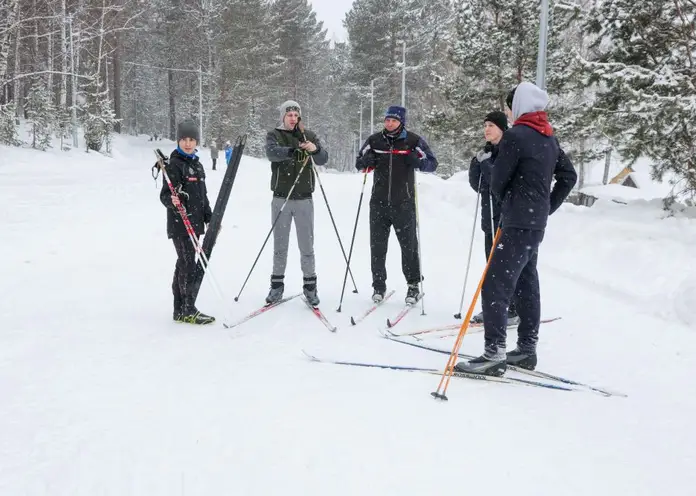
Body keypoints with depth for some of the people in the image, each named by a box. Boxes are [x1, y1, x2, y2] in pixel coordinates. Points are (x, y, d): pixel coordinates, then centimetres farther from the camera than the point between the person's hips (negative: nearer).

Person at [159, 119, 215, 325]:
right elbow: (164, 195, -13)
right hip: (179, 223, -8)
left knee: (184, 265, 12)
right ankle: (187, 310, -1)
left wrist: (209, 218, 21)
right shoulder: (174, 165, -9)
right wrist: (172, 200, -35)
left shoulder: (197, 164, 16)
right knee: (188, 265, -8)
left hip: (195, 223, 8)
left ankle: (180, 310, 18)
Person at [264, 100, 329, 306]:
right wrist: (292, 151, -38)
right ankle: (277, 285, 17)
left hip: (304, 199, 1)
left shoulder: (309, 136, 7)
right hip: (281, 198, 0)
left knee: (307, 246, 4)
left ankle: (310, 286, 13)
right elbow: (272, 152, -19)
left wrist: (315, 149, -29)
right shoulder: (274, 135, 3)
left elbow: (323, 159, -6)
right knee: (280, 245, 7)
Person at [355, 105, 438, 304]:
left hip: (404, 203, -2)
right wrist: (366, 161, -10)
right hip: (379, 202, 2)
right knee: (377, 245, 5)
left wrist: (416, 161, -20)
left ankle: (413, 285, 18)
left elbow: (432, 163, 1)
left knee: (409, 245, 5)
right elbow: (359, 163, 15)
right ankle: (379, 286, 17)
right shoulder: (374, 140, 5)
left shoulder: (413, 141, -2)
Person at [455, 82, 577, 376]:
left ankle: (494, 354, -14)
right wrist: (548, 207, 18)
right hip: (538, 221, 9)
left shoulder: (515, 135, -13)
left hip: (518, 222, -9)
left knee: (496, 284, -11)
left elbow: (498, 179, -9)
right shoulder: (550, 139, 14)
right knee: (526, 283, 14)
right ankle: (527, 349, 21)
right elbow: (569, 177, 19)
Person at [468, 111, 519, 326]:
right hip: (491, 215, 7)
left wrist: (485, 163, -20)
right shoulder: (487, 152, 13)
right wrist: (477, 164, -4)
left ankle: (515, 310, 4)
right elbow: (476, 184, 11)